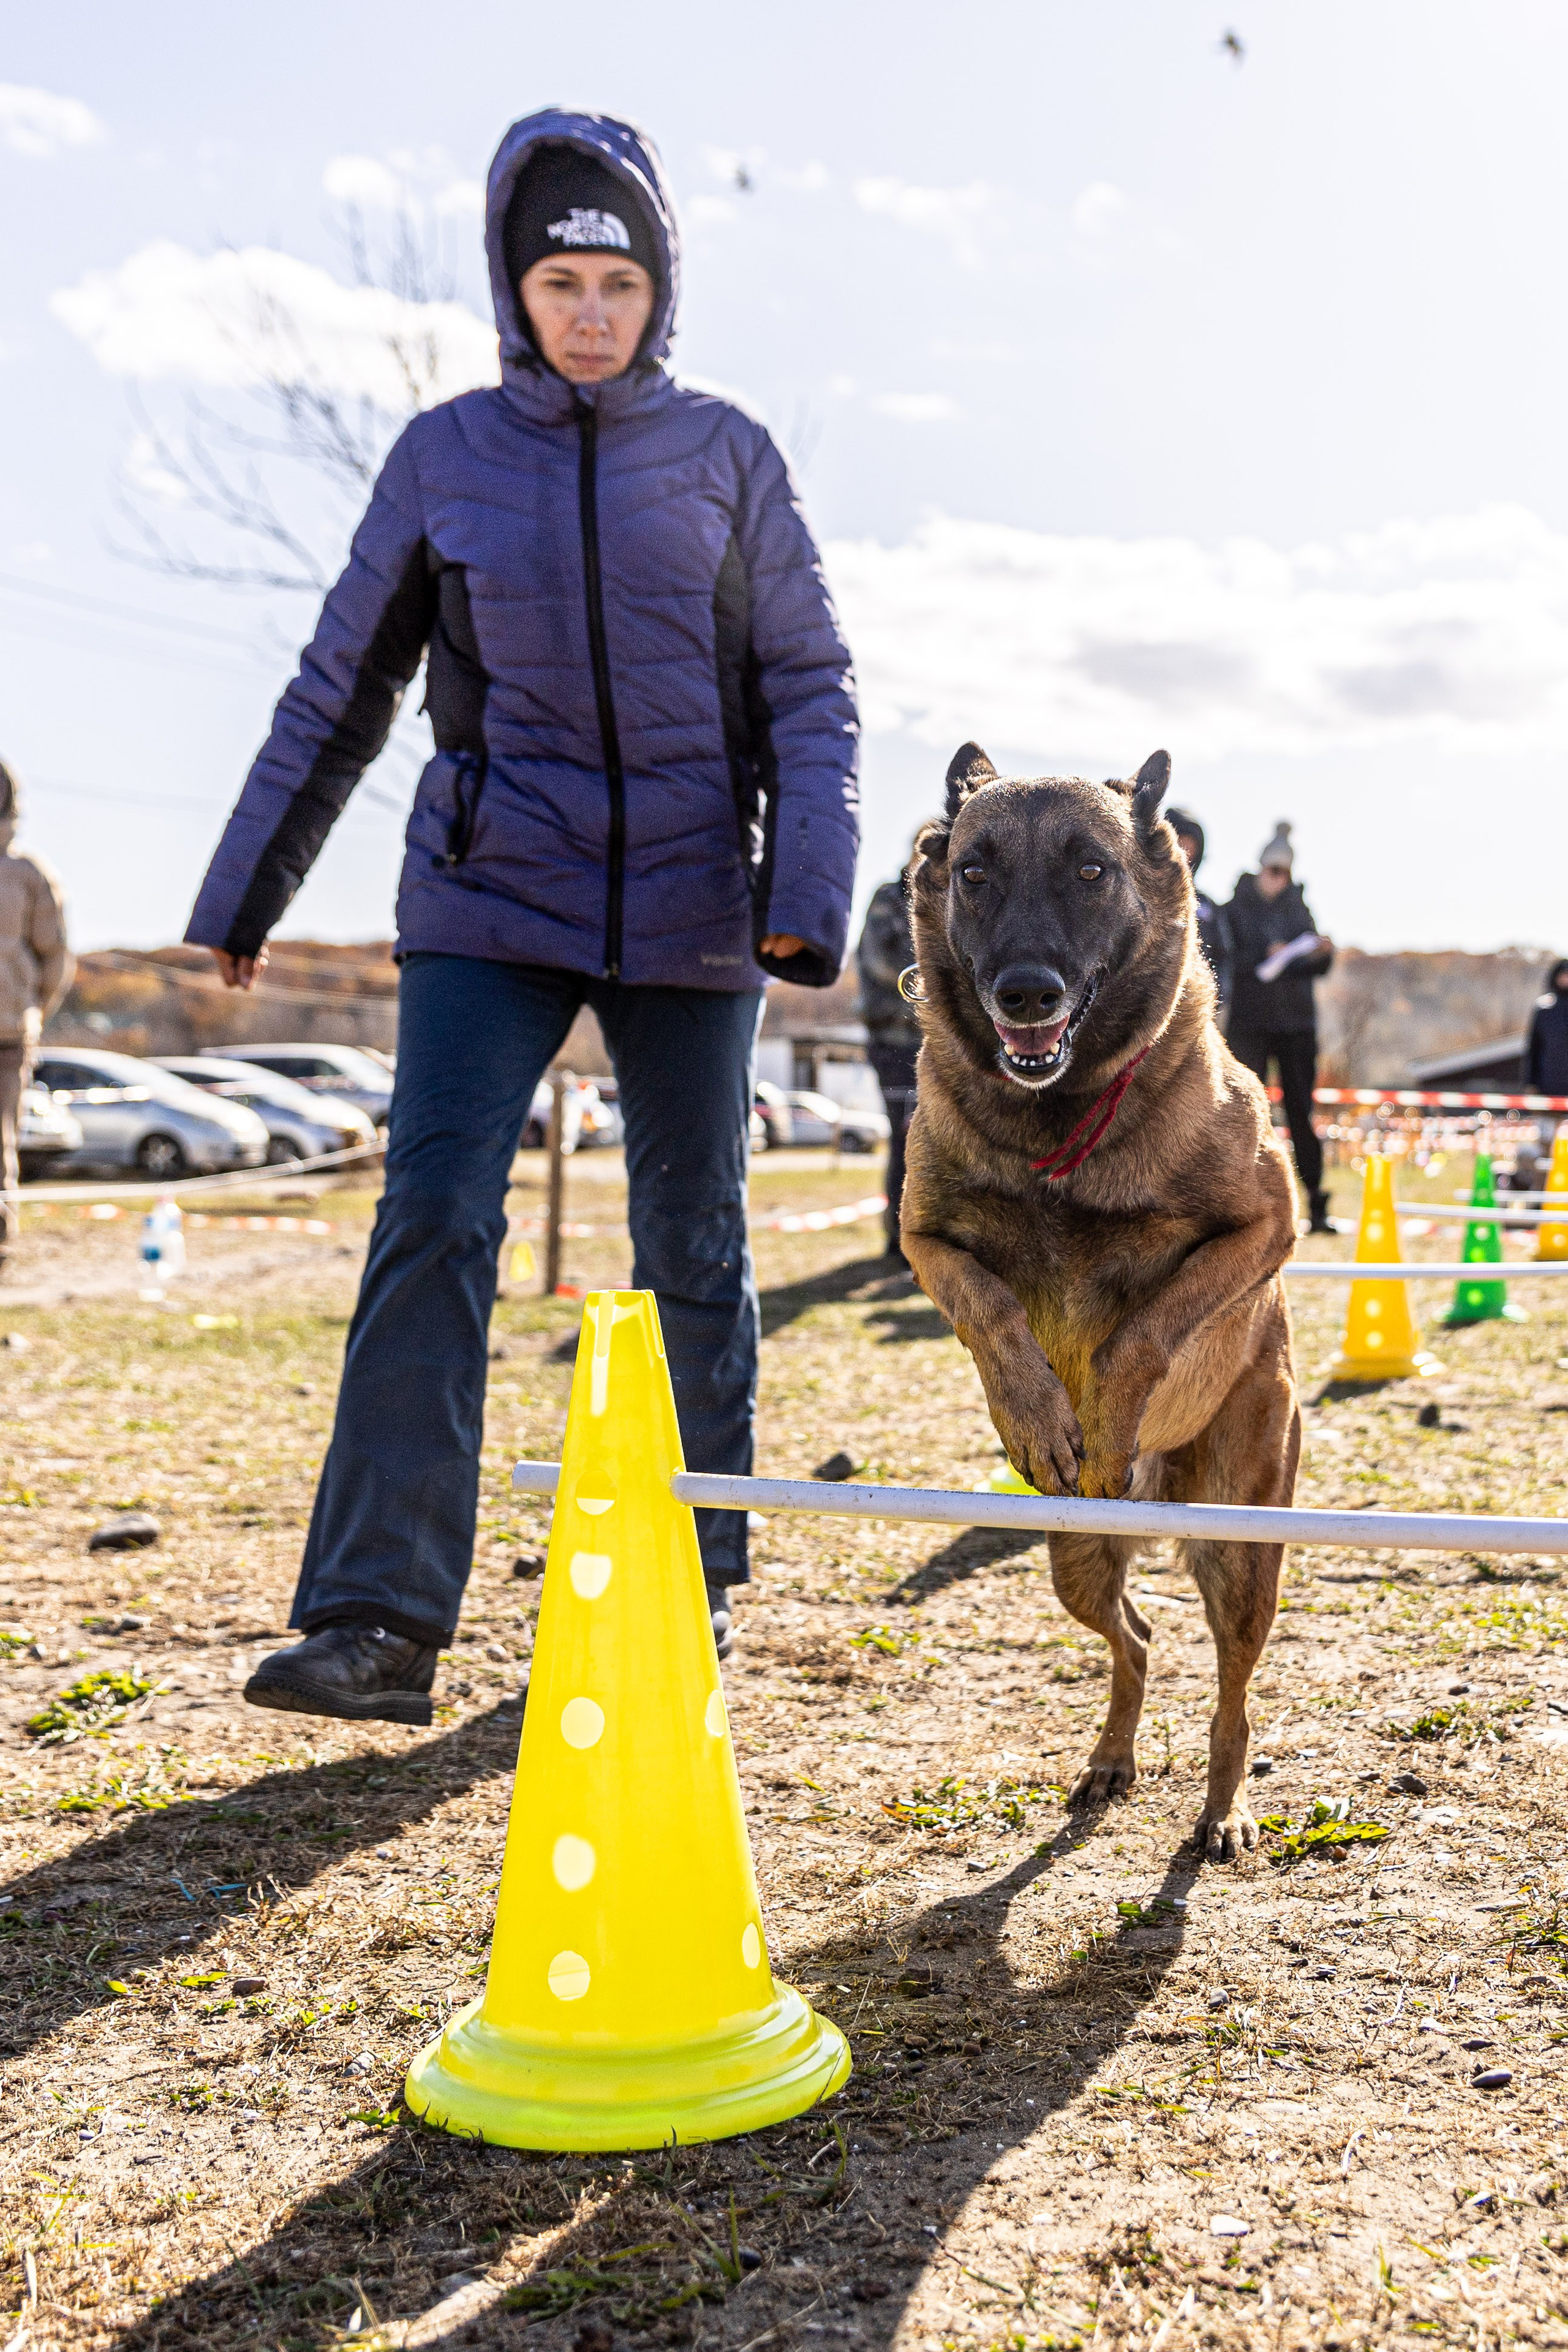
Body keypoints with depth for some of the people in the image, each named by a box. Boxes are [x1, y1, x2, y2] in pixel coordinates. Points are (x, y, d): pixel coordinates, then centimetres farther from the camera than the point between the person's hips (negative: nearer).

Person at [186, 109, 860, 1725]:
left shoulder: (726, 456, 3)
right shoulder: (445, 457, 4)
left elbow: (809, 685, 3)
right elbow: (341, 689, 10)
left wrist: (807, 892, -11)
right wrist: (244, 893, 12)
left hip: (688, 908, 0)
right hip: (490, 895, 0)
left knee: (695, 1246, 7)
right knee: (433, 1215, -14)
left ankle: (694, 1588, 23)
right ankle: (377, 1620, -12)